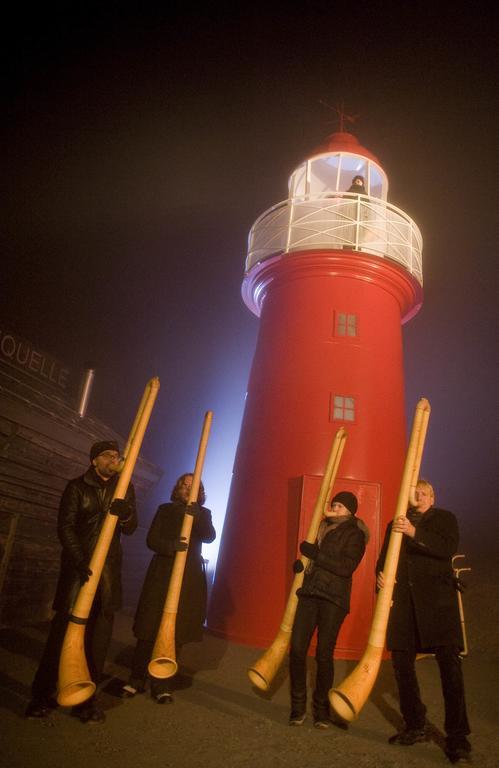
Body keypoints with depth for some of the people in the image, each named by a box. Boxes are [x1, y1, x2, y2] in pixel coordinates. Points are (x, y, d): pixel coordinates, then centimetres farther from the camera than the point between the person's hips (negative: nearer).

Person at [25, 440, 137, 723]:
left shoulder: (125, 488, 8)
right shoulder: (77, 486, 0)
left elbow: (131, 528, 4)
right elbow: (65, 526, -6)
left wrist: (126, 514, -20)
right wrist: (79, 560, -18)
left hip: (110, 566, 3)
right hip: (78, 563, -2)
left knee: (101, 628, 2)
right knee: (64, 625, -4)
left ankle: (87, 696, 11)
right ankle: (43, 694, 8)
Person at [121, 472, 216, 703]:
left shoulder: (203, 514, 8)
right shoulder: (165, 509, 8)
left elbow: (209, 537, -11)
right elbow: (151, 540, -2)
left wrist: (196, 517, -29)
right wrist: (171, 546, -21)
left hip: (189, 580, 0)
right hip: (161, 575, 0)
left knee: (175, 633, 2)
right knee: (148, 629, 2)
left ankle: (162, 685, 14)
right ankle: (137, 680, 17)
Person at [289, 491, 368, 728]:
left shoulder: (354, 534, -1)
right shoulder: (322, 528, 15)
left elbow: (347, 567, -14)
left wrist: (316, 555, -16)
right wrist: (300, 564, 3)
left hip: (333, 598, -4)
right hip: (309, 593, 4)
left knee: (324, 654, 1)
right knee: (297, 649, -1)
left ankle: (321, 708, 21)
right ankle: (298, 706, 16)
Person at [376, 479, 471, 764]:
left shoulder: (444, 518, 8)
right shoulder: (395, 524, 18)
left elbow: (448, 548, -11)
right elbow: (384, 558, 13)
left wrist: (414, 532, -24)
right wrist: (381, 575, -9)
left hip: (437, 599, -4)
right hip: (402, 599, 4)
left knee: (449, 664, -6)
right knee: (402, 663, 8)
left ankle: (458, 738, 5)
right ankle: (416, 727, 25)